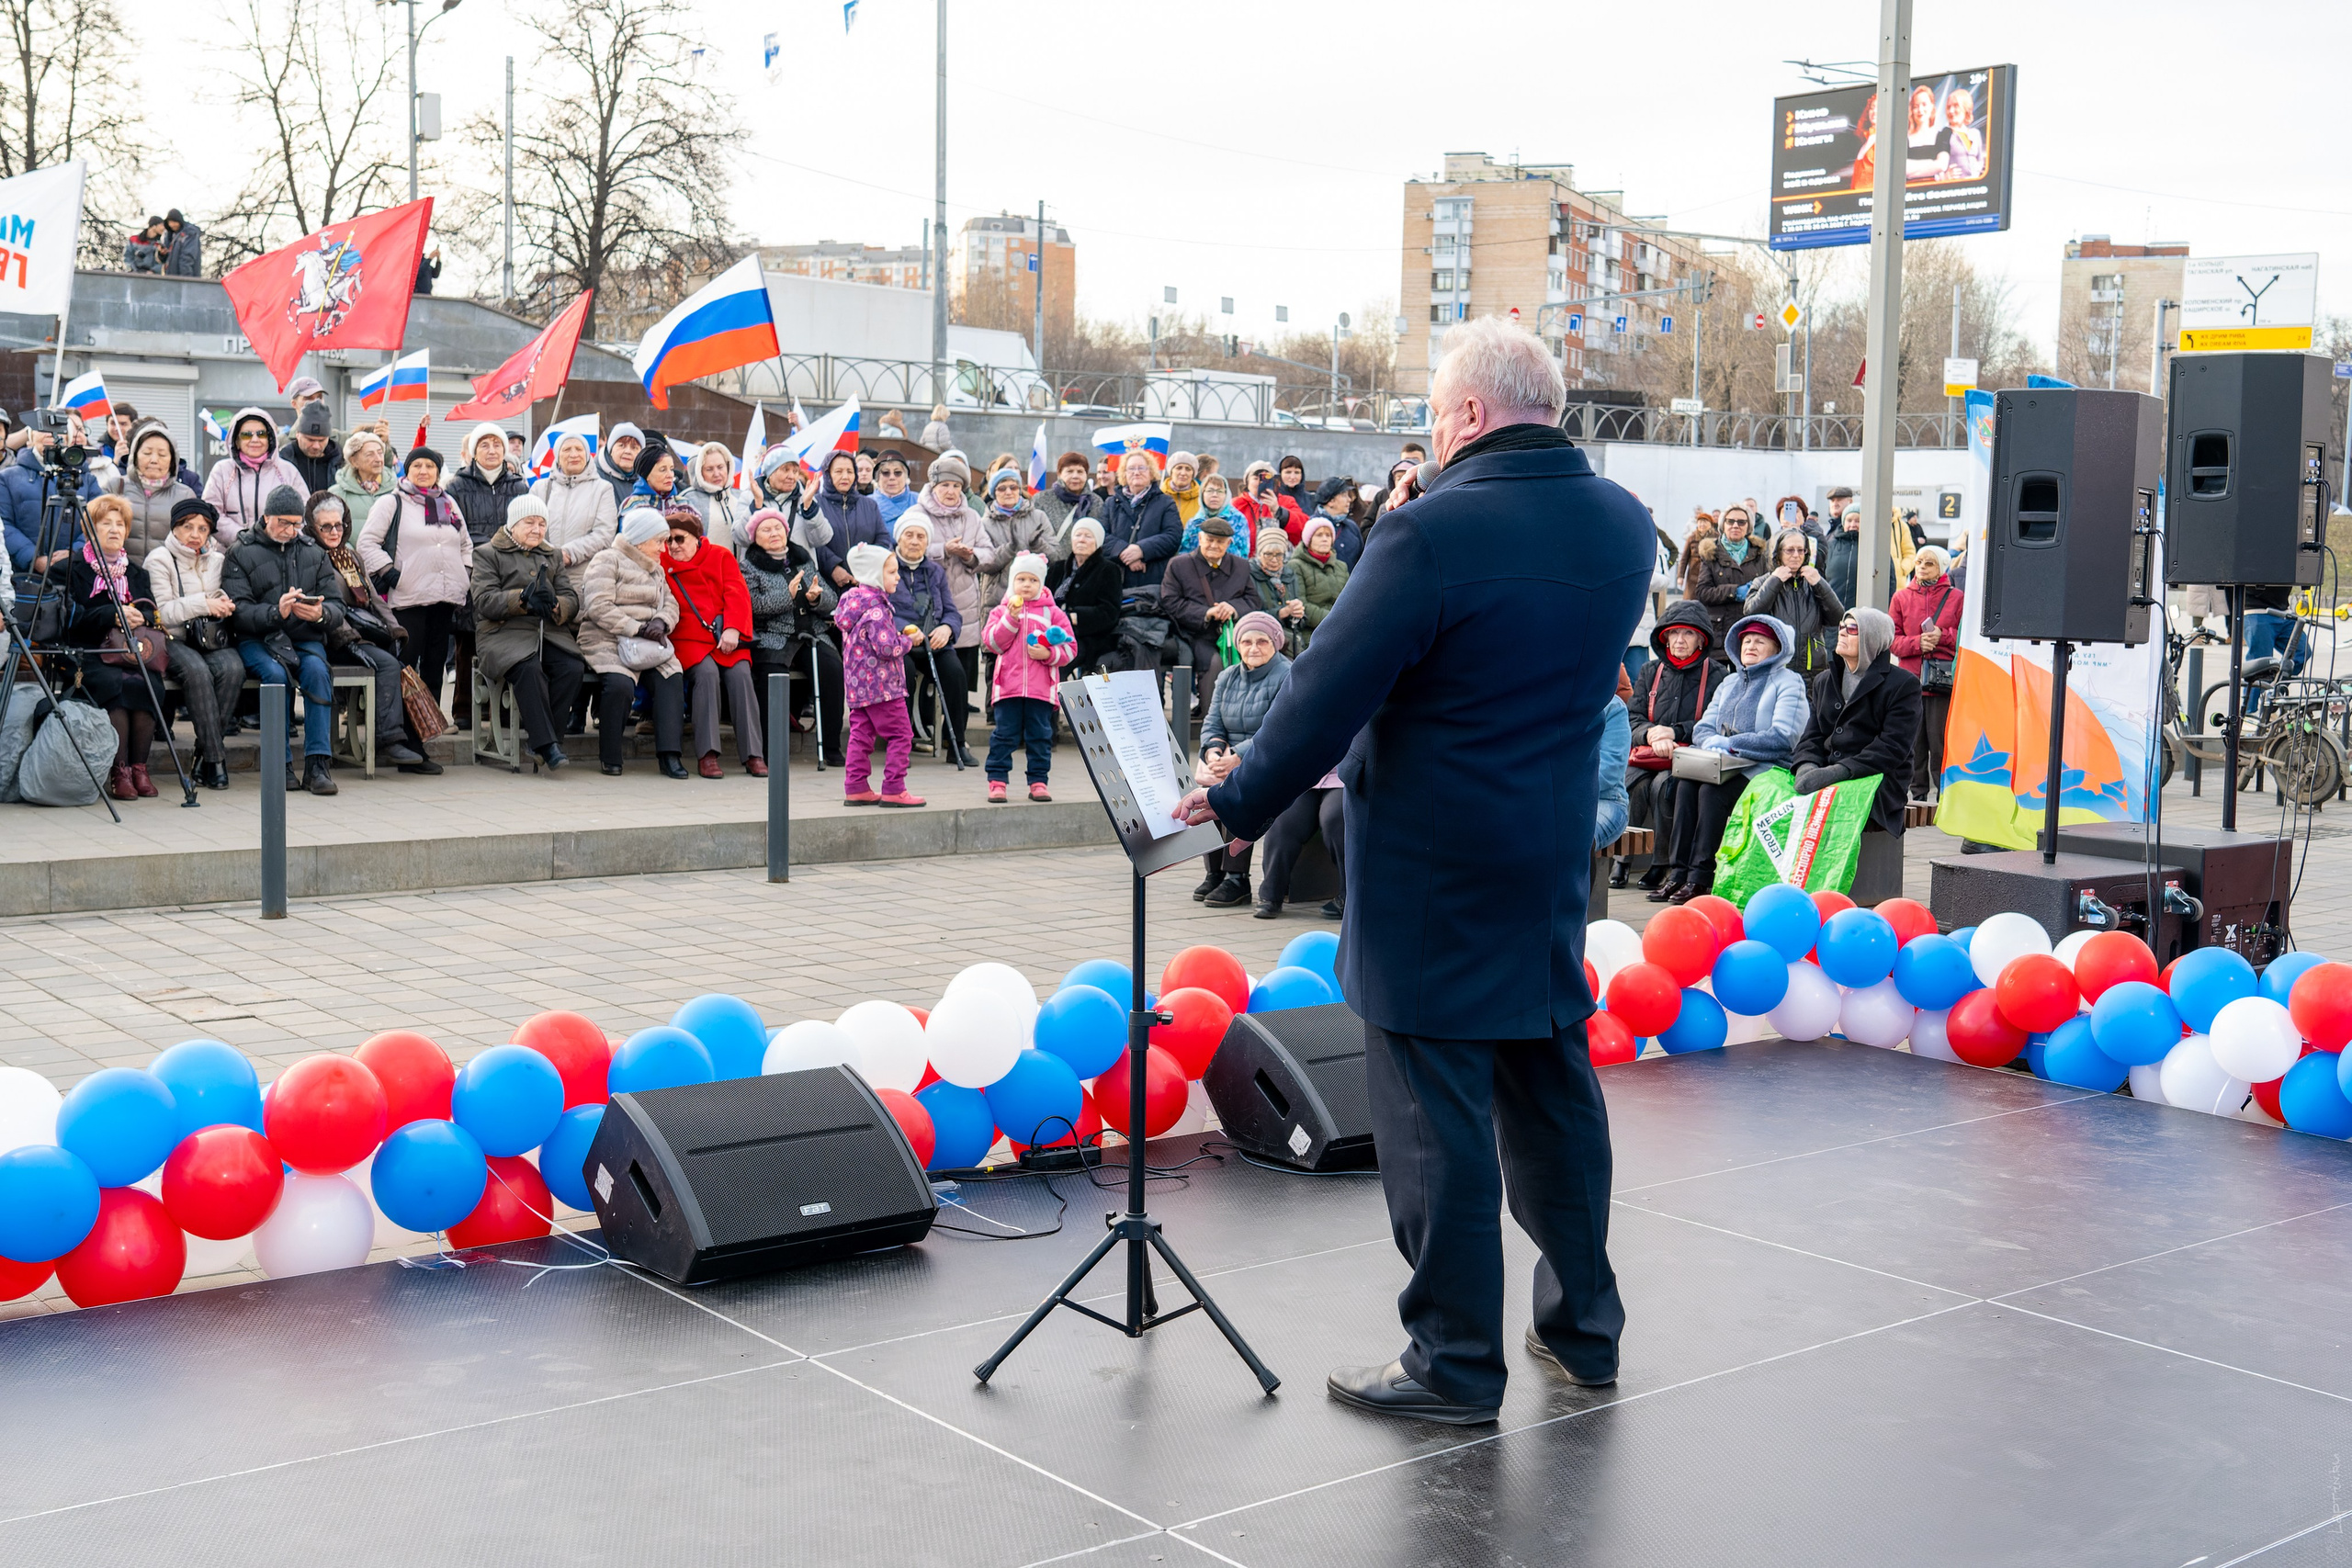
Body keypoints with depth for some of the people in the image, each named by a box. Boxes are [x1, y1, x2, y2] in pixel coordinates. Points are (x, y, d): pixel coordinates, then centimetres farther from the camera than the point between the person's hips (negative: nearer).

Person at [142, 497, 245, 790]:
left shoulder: (217, 560, 19)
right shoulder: (159, 559, 3)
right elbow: (160, 612, -8)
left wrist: (225, 606, -1)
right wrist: (203, 603, -13)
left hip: (213, 640, 4)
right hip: (174, 640, -4)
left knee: (233, 669, -31)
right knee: (197, 671, -36)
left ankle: (204, 754, -21)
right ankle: (215, 758, -32)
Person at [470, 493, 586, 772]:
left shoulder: (553, 557, 26)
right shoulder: (488, 554, 12)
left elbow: (572, 602, 14)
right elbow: (485, 601, -3)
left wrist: (553, 604, -11)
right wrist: (522, 599, -19)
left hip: (550, 632, 4)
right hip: (504, 633, -4)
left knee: (573, 668, -28)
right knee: (529, 669, -36)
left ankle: (539, 735, -17)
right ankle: (546, 745, -34)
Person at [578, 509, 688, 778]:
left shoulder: (656, 569, 25)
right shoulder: (607, 561, -1)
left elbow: (670, 602, 17)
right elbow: (599, 607, -13)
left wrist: (661, 622, -7)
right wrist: (637, 629, -16)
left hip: (647, 644, 6)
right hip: (606, 642, -6)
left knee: (672, 677, -23)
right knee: (620, 684, -33)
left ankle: (669, 754, -27)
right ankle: (610, 759, -17)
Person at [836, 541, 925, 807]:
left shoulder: (853, 600, 12)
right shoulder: (876, 606, -18)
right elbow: (886, 647, -24)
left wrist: (900, 635, 14)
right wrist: (909, 640, -7)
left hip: (858, 683, 10)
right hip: (881, 683, -10)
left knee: (861, 734, 12)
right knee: (900, 735, -3)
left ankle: (856, 788, 14)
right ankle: (893, 790, -3)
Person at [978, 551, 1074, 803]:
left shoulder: (1052, 612, 7)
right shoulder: (1001, 611, 9)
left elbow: (1070, 648, 4)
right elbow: (991, 642, -4)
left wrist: (1048, 654, -14)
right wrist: (1011, 618, -12)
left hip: (1041, 688, 0)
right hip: (1009, 685, 0)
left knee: (1040, 735, 6)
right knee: (1004, 735, 1)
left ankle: (1038, 781, 13)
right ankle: (997, 781, 5)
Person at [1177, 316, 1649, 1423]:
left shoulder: (1436, 530, -19)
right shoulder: (1621, 526, 4)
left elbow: (1331, 687, -16)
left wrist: (1242, 802, -3)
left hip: (1431, 867, -7)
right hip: (1553, 862, 7)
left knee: (1436, 1112, 2)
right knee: (1553, 1088, 18)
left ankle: (1455, 1362, 10)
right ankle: (1583, 1323, 30)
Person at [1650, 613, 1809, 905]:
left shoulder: (1788, 682, 1)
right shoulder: (1730, 682, 23)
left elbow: (1783, 738, -13)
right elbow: (1702, 727, 17)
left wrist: (1730, 744, -16)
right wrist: (1712, 742, -9)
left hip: (1767, 768, -6)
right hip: (1724, 767, 6)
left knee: (1712, 791, -31)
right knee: (1686, 784, -23)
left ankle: (1701, 877, -29)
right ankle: (1678, 870, -26)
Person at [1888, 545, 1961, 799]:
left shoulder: (1956, 597, 6)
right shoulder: (1902, 597, 11)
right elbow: (1892, 639, 7)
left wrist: (1943, 637, -12)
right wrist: (1917, 643, -9)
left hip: (1944, 680, -2)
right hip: (1911, 679, 2)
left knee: (1941, 740, -3)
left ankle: (1945, 795, 4)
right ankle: (1917, 795, 13)